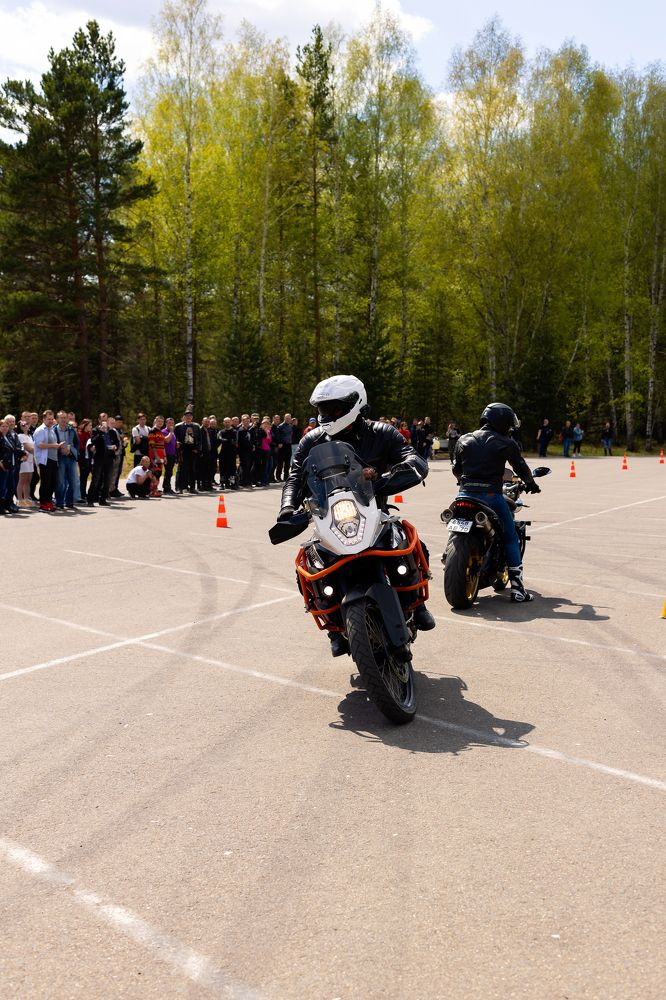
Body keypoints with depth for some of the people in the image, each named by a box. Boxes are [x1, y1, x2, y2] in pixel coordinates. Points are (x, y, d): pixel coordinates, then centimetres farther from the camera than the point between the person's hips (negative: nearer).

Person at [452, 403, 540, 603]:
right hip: (491, 496, -4)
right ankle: (517, 588, 2)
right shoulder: (506, 443, 1)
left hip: (466, 494, 4)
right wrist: (531, 484, 28)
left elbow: (456, 468, 16)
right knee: (511, 539, 5)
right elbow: (520, 466, 9)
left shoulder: (464, 440, 12)